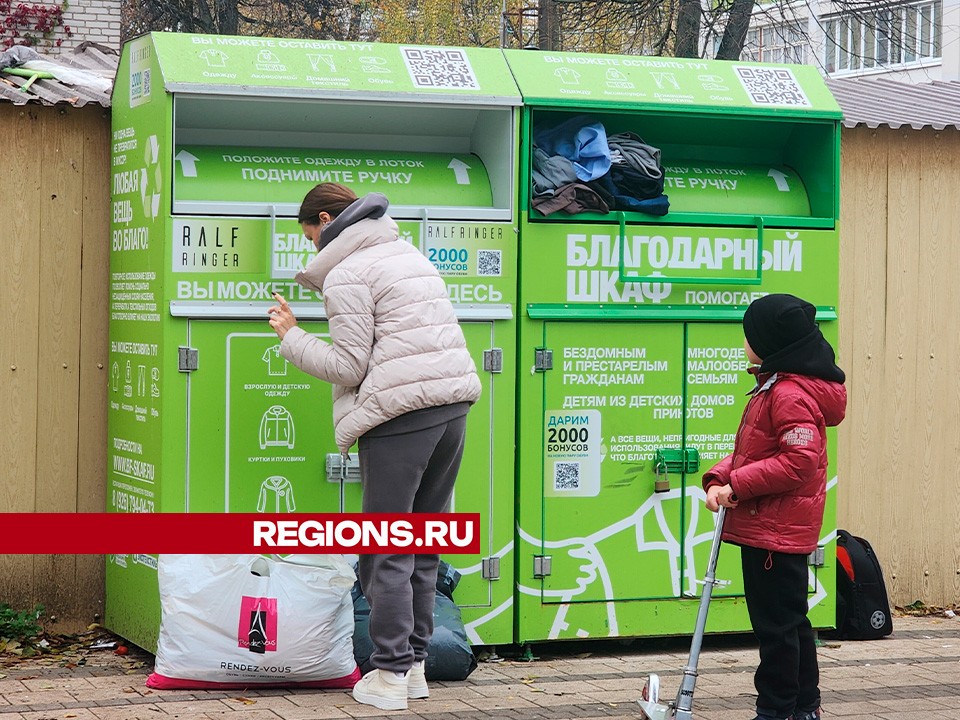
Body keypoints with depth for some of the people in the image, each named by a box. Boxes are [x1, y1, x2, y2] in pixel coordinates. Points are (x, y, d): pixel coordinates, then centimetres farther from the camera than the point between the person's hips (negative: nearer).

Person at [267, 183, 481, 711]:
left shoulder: (346, 275, -5)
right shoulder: (407, 252, 22)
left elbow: (348, 366, -7)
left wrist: (291, 337, 3)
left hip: (399, 415, -8)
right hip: (452, 406, 8)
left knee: (386, 549, -1)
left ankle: (390, 675, -1)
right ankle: (415, 664, 18)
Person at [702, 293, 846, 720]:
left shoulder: (790, 395, -18)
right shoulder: (774, 386, 16)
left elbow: (799, 461, -26)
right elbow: (752, 451, 18)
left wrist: (737, 484, -21)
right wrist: (720, 478, 1)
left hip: (775, 531, -11)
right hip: (771, 527, 11)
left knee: (776, 624, -3)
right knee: (790, 621, 18)